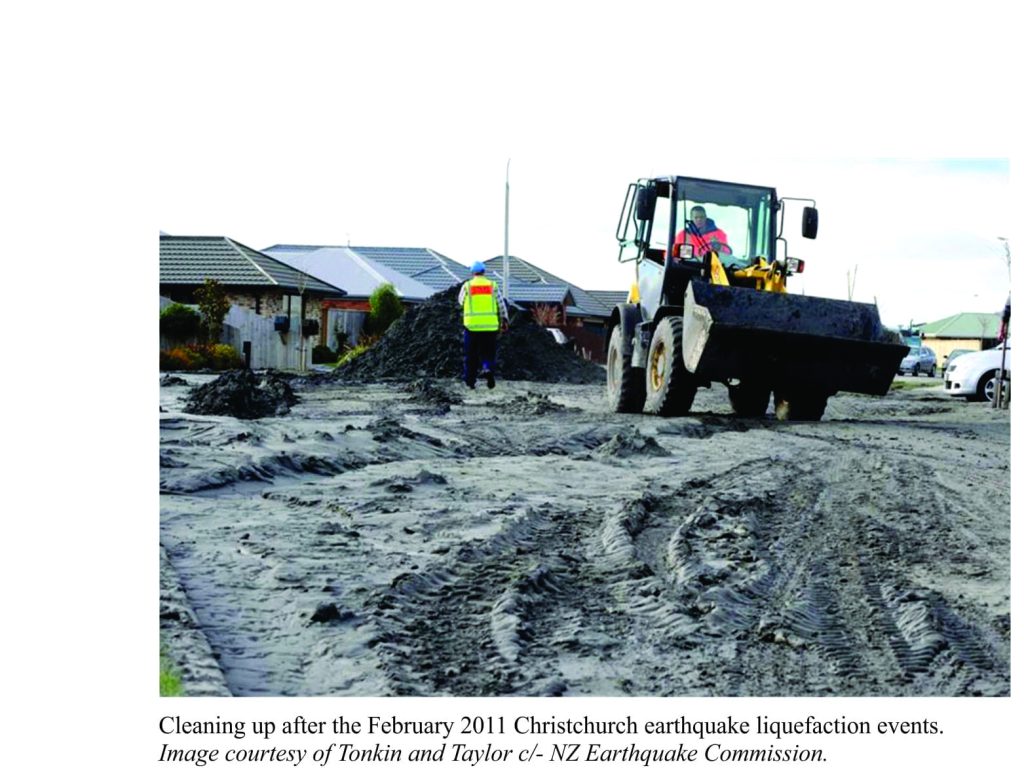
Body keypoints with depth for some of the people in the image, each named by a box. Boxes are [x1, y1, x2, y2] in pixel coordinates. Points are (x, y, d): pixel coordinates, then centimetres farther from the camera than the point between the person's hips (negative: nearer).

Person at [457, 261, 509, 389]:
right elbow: (501, 303, 2)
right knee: (488, 353, 10)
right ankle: (488, 369, -19)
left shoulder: (467, 286, 1)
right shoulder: (492, 285, 4)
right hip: (490, 326, 1)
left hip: (471, 325, -1)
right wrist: (504, 319, 8)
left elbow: (461, 301, 14)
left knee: (470, 355, 11)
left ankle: (470, 380, 14)